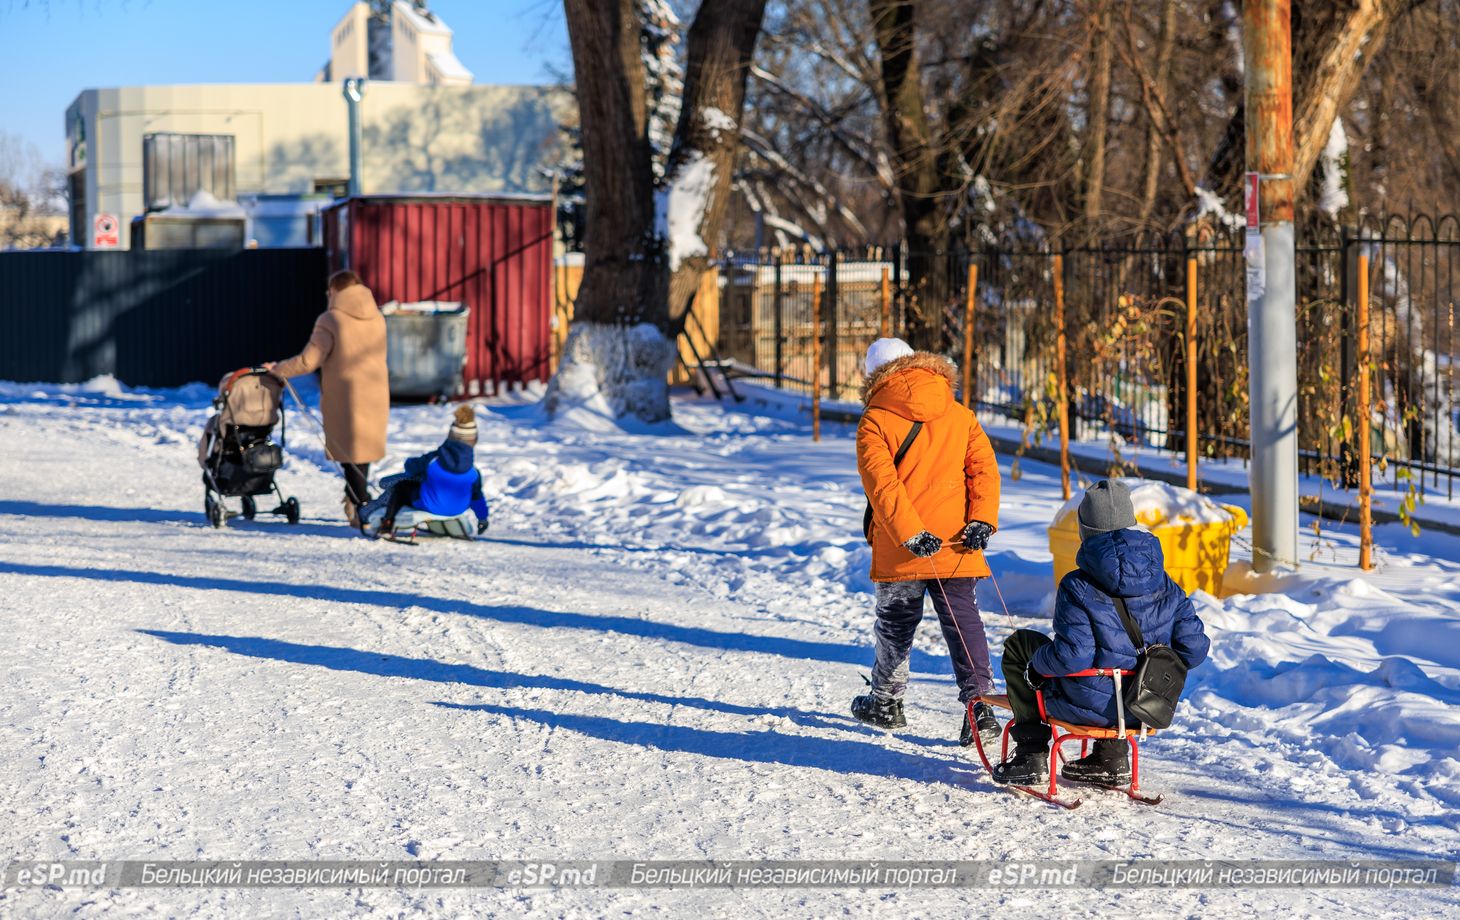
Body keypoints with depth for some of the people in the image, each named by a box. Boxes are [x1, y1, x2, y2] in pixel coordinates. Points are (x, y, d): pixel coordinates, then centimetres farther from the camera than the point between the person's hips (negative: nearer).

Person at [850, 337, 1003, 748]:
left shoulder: (875, 422, -4)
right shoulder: (961, 416, 8)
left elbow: (880, 481, -15)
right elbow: (984, 468, -1)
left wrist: (909, 533, -19)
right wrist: (982, 520, -7)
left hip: (899, 547, -2)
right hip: (957, 544, 2)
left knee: (895, 622, 15)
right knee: (963, 621, 1)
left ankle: (886, 702, 29)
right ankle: (978, 705, -13)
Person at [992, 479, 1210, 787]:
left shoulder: (1077, 588, -17)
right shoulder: (1166, 587, -2)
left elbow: (1073, 656, -24)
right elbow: (1194, 648, -3)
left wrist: (1035, 665, -3)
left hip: (1090, 708, -5)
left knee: (1019, 644, 19)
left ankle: (1032, 755, 19)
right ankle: (1112, 755, 34)